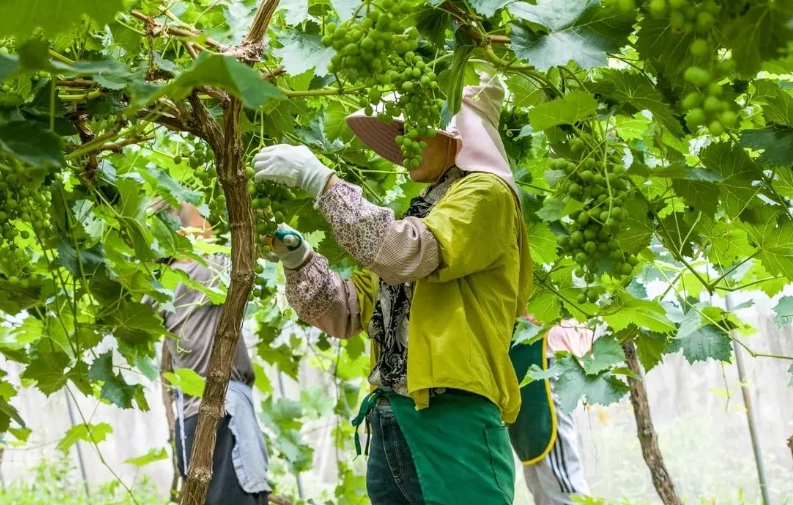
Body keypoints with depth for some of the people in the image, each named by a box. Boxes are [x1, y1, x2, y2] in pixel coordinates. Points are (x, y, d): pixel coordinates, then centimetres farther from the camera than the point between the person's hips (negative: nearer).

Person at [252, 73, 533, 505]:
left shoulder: (486, 194, -1)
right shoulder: (419, 211, 22)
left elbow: (406, 253, -20)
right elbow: (347, 313, 15)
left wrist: (320, 180, -16)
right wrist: (295, 256, 1)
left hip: (452, 419, -7)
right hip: (391, 421, 7)